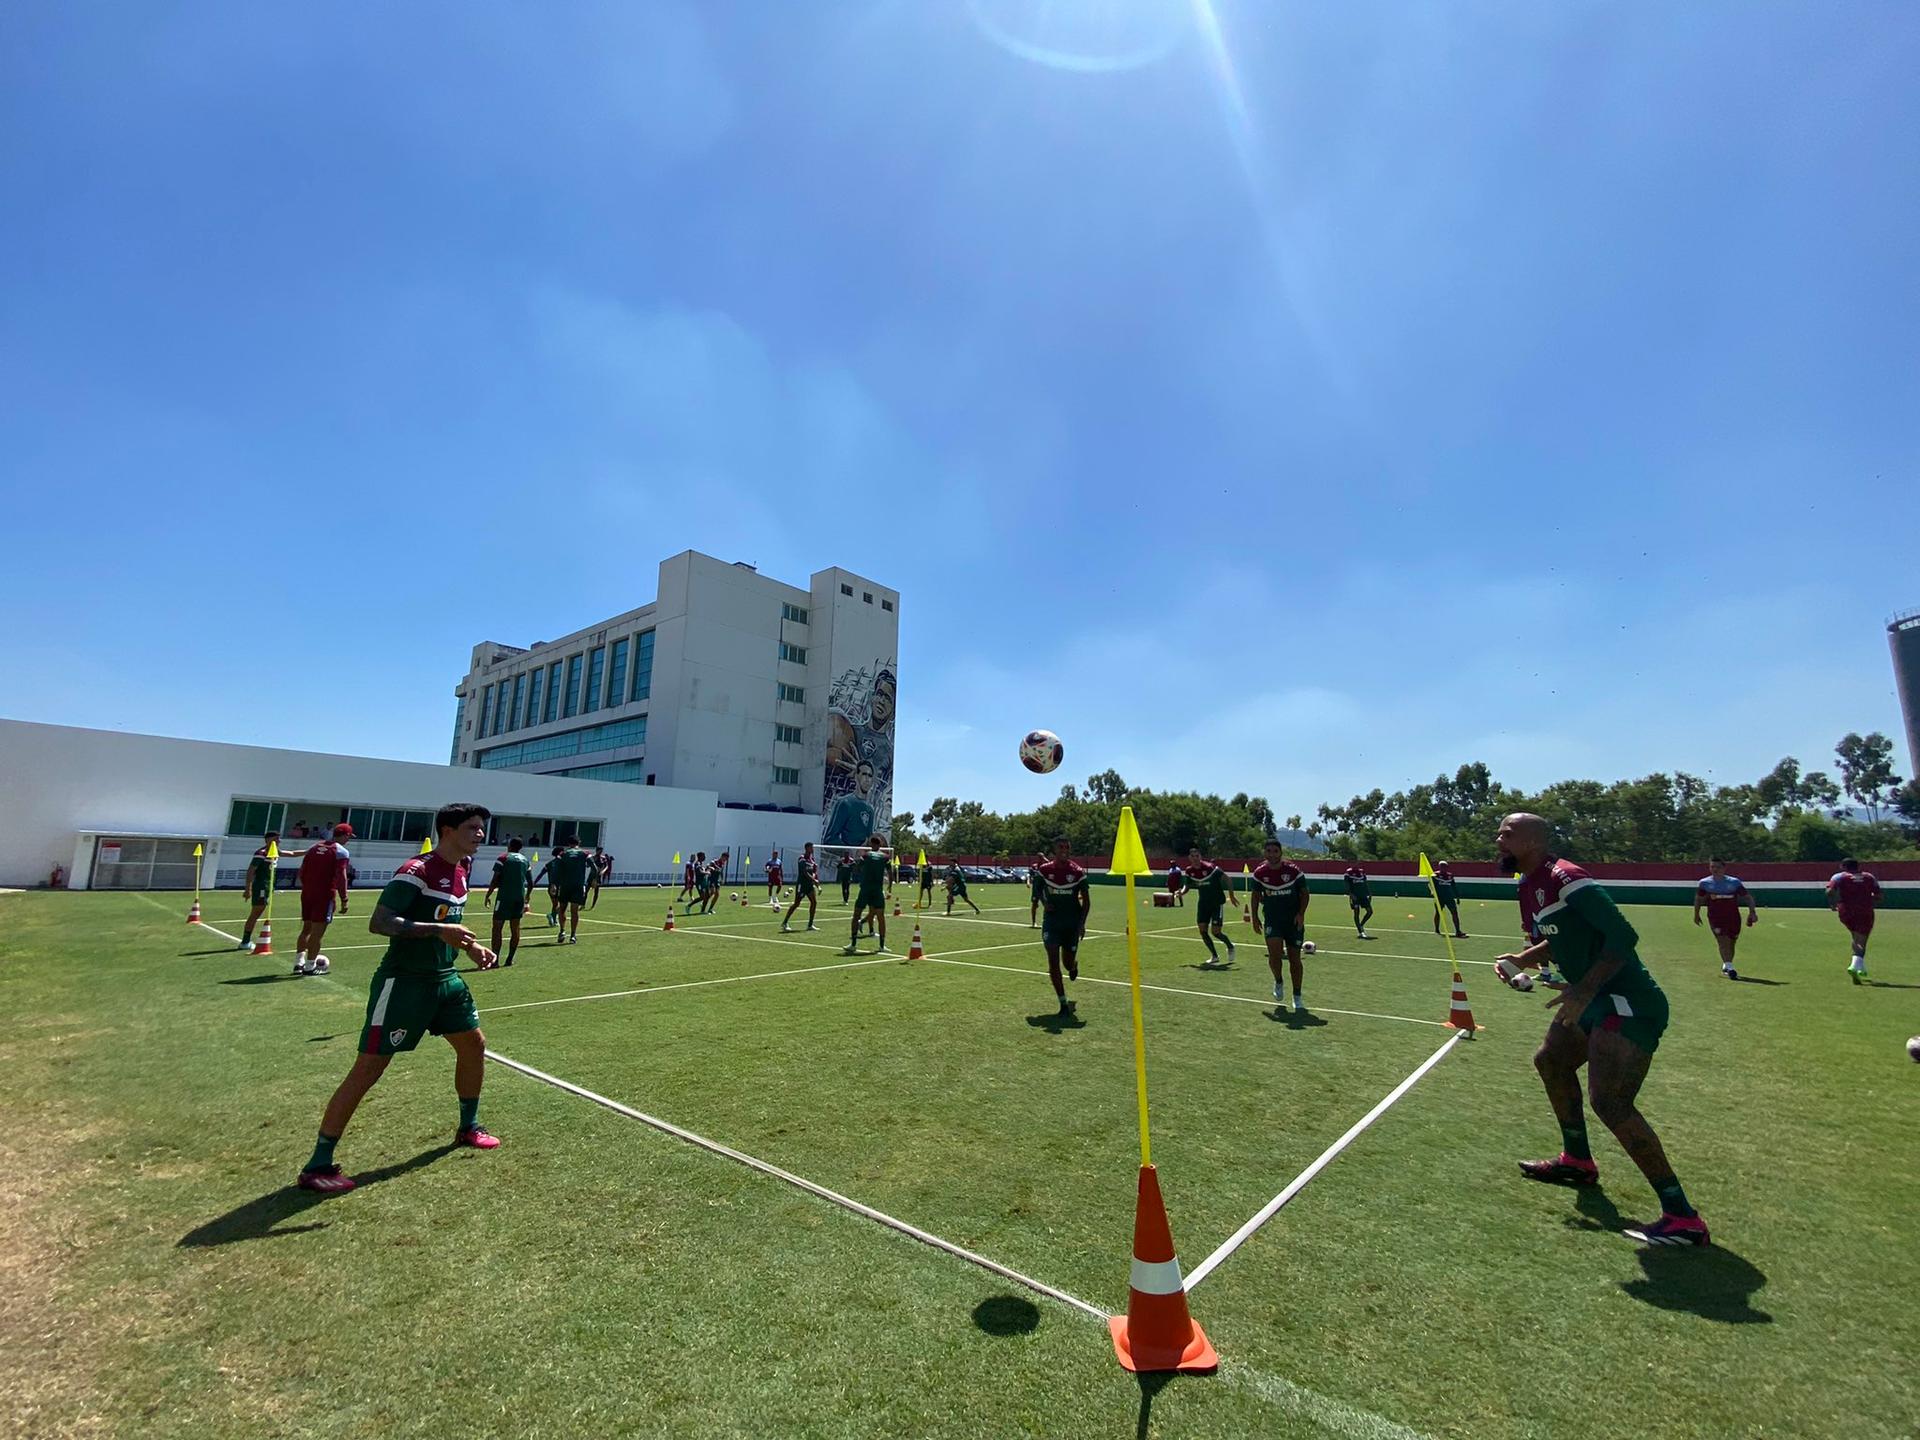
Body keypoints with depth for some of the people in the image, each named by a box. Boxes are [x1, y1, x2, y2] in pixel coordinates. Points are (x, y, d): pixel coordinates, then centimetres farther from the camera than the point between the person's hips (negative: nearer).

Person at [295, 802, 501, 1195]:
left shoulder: (460, 874, 8)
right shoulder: (415, 871, -20)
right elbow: (378, 922, -26)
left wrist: (471, 946, 6)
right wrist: (438, 930, -34)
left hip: (444, 979, 9)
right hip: (402, 982, -9)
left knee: (474, 1044, 15)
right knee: (368, 1069, -4)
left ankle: (469, 1127, 34)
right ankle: (318, 1165, 12)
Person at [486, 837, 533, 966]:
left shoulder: (503, 858, -2)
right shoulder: (525, 860, 12)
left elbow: (495, 881, -9)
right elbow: (530, 884, 15)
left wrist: (488, 895, 1)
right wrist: (526, 898, 28)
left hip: (504, 897, -5)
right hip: (519, 898, 5)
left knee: (497, 928, 0)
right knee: (515, 928, 10)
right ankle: (510, 959, 11)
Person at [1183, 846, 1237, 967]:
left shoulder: (1210, 867, -19)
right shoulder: (1190, 871, -2)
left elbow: (1226, 878, -15)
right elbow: (1187, 885, 10)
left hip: (1217, 902, -5)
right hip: (1203, 903, 5)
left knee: (1216, 932, -7)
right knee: (1202, 930, -3)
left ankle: (1230, 947, 24)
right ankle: (1214, 956, 15)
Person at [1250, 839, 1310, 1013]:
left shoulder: (1294, 870, -9)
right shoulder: (1259, 872, -4)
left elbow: (1304, 893, 1)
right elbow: (1256, 894, 9)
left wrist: (1301, 913, -12)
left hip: (1294, 920, 0)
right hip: (1271, 919, 0)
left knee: (1294, 958, 4)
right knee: (1274, 953, -17)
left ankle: (1297, 998, 18)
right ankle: (1278, 981, 14)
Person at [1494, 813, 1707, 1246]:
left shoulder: (1564, 878, -21)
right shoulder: (1530, 886, 10)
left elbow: (1623, 936, -27)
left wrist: (1585, 990, -30)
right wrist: (1521, 959, 6)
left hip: (1628, 1005, -11)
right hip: (1596, 1000, 11)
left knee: (1610, 1103, -16)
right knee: (1551, 1061, 22)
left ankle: (1682, 1218, -5)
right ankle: (1577, 1161, 38)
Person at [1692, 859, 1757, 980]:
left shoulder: (1734, 882, 2)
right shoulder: (1704, 883, 2)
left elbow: (1748, 897, 5)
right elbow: (1698, 899, 14)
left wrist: (1752, 912, -9)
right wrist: (1696, 914, 16)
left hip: (1733, 916, 2)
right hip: (1715, 917, -2)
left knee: (1731, 943, 11)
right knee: (1723, 941, -15)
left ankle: (1726, 966, 29)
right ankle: (1729, 968, -21)